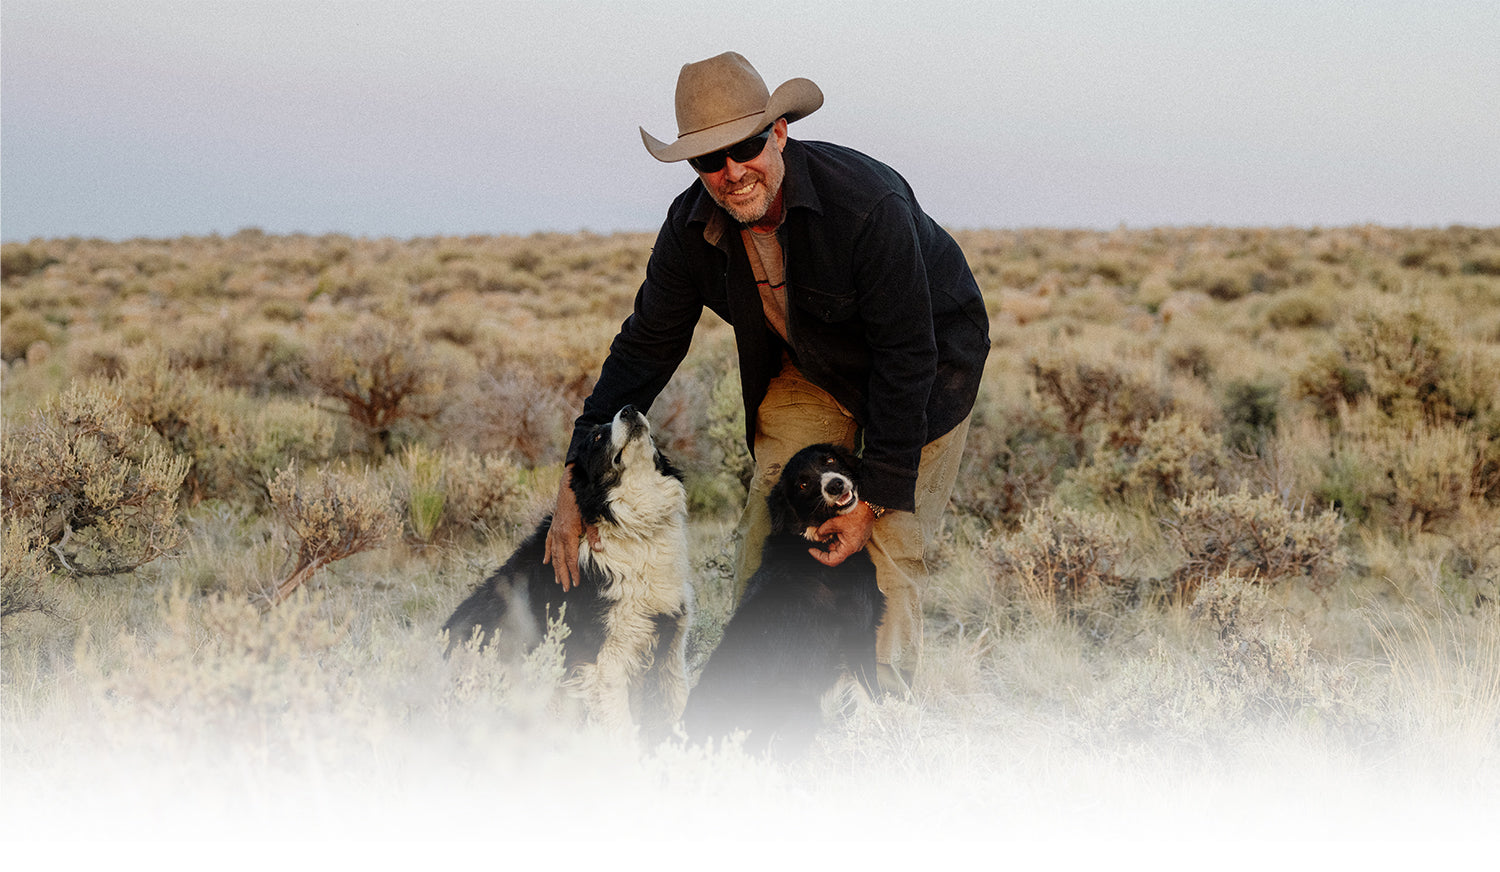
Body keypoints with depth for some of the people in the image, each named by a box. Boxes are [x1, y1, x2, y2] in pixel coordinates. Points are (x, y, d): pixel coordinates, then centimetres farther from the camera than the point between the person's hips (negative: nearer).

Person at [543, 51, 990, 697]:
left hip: (930, 361, -5)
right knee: (765, 536, -6)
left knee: (891, 552, -10)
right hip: (808, 371, 5)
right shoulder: (693, 226, -18)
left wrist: (875, 498, -28)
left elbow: (906, 358, -30)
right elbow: (647, 346, -7)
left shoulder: (868, 203, -35)